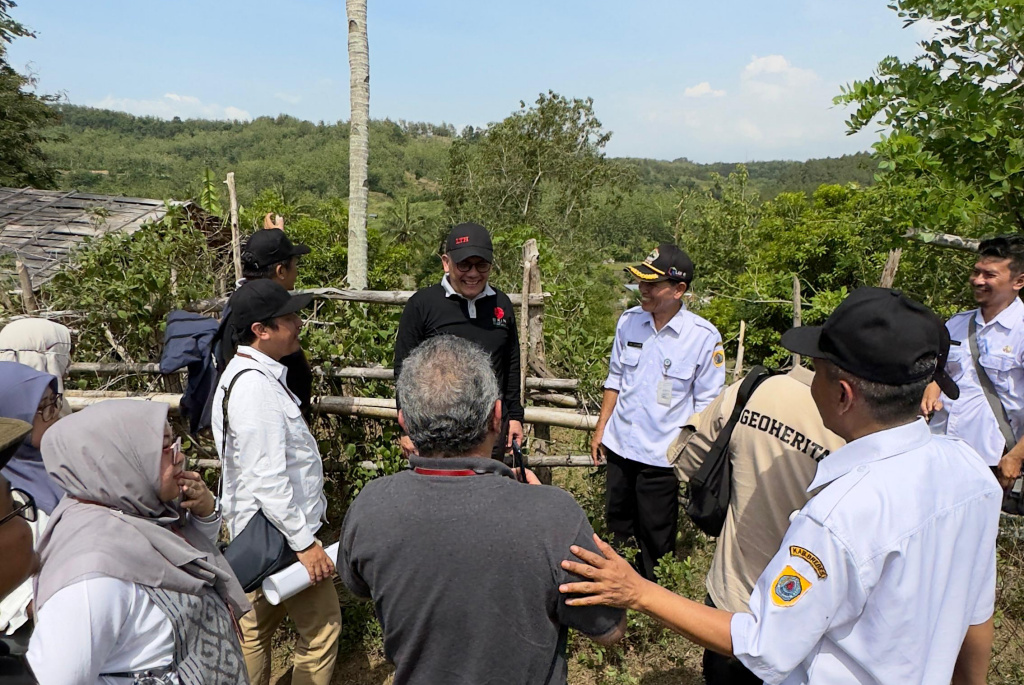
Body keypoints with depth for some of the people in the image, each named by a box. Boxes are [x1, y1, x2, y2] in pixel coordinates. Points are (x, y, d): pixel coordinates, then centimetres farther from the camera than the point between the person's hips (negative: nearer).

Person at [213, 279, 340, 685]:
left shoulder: (252, 373, 7)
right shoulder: (255, 386, -25)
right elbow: (267, 479, -27)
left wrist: (308, 513, 21)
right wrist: (304, 541, -21)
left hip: (259, 530, 10)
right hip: (278, 532, -10)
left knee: (256, 626, 22)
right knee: (322, 627, 4)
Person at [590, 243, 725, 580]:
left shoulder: (704, 336, -14)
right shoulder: (629, 321, -2)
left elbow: (706, 403, -7)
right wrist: (600, 429, 11)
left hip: (662, 454, -4)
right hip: (619, 444, 5)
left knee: (656, 539, 11)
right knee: (617, 523, 21)